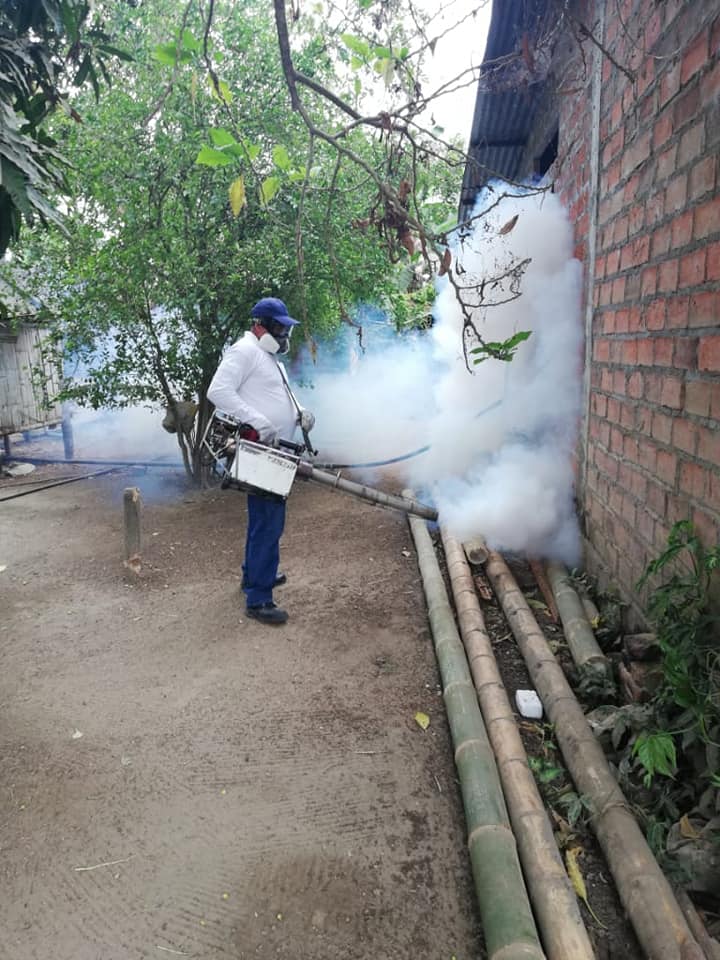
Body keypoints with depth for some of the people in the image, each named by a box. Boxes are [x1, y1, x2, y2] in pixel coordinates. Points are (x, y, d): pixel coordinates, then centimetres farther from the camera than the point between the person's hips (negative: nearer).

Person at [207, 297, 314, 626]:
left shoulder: (268, 356, 22)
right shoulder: (244, 351, -10)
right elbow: (218, 391, -21)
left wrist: (299, 413, 9)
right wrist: (258, 421, -27)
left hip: (273, 451, 11)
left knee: (264, 517, 20)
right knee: (269, 521, -12)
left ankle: (255, 574, 35)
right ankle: (258, 598, -8)